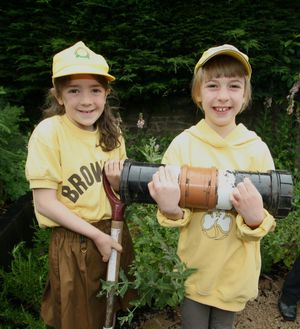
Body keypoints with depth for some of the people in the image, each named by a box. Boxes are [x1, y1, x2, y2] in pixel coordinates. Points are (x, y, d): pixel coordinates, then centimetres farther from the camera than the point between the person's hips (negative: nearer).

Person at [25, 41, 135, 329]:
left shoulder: (111, 134, 0)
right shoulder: (48, 132, -17)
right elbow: (45, 203, -18)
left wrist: (116, 182, -13)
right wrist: (96, 234, -17)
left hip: (114, 234, 5)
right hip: (73, 244, -5)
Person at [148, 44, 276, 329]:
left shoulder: (257, 149, -10)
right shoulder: (183, 144, -12)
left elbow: (265, 223, -5)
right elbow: (174, 216, -7)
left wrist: (254, 219, -27)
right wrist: (171, 210, -30)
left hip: (235, 272, 1)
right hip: (192, 269, -1)